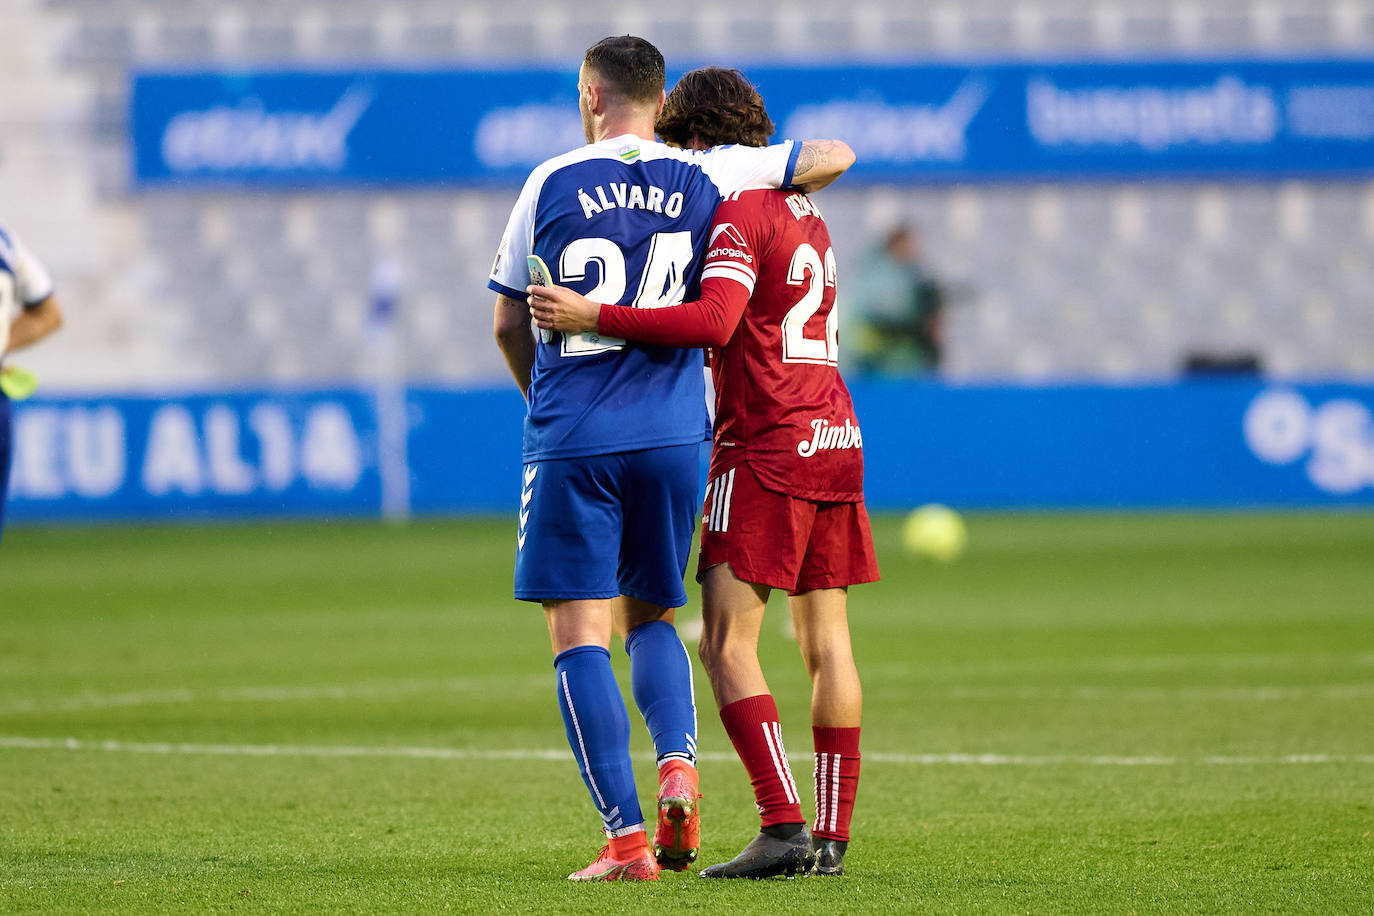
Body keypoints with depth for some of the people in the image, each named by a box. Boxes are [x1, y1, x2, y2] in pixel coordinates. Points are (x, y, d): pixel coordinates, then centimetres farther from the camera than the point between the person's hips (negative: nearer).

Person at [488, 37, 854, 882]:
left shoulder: (551, 184, 1)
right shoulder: (706, 178, 5)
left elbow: (509, 323, 8)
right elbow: (836, 156, 14)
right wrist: (772, 200, 33)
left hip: (572, 440, -3)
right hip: (672, 434, 3)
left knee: (580, 638, 0)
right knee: (651, 618, 19)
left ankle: (626, 837, -10)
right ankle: (679, 763, -9)